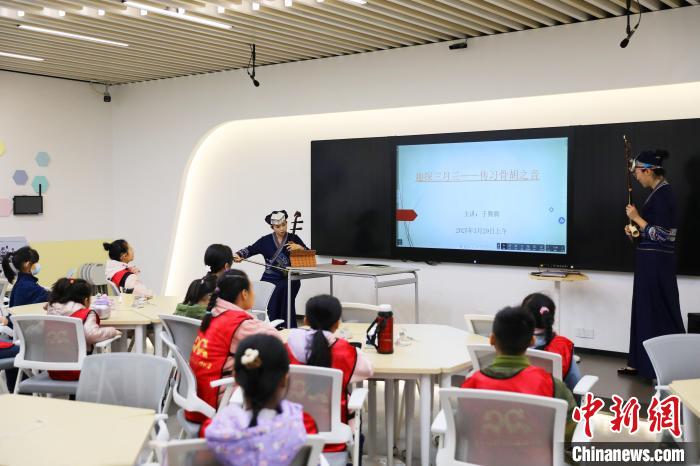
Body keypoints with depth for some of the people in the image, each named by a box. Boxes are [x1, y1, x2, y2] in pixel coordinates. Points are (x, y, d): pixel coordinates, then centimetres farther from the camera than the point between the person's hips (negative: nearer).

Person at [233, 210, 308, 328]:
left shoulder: (294, 239, 10)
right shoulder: (266, 240, 10)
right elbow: (251, 249, 1)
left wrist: (300, 248, -10)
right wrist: (239, 255, -17)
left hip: (289, 278, 0)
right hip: (270, 278, 1)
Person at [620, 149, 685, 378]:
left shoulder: (662, 194, -17)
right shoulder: (659, 192, 12)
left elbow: (660, 234, -21)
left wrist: (636, 218, -13)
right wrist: (635, 229, 5)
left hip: (656, 262, -10)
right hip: (651, 260, 10)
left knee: (657, 313, -2)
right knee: (644, 311, 13)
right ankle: (640, 363, 21)